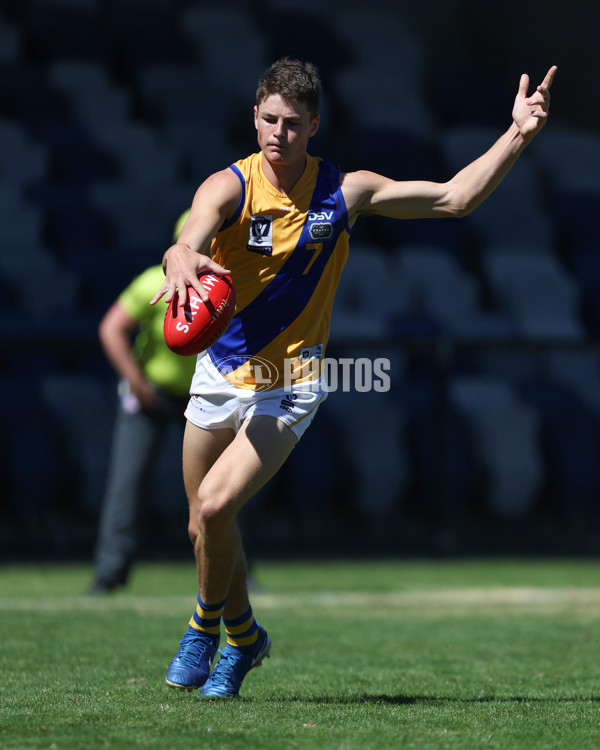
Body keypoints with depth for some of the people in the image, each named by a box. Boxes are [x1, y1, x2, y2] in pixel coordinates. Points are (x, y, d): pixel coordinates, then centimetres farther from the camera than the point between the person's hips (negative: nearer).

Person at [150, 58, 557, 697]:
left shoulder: (344, 192, -8)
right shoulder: (230, 187, -14)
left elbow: (455, 197, -2)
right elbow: (188, 242, -35)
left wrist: (518, 136, -12)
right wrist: (182, 259, -60)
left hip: (290, 385, -2)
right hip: (220, 374, 2)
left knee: (216, 505, -21)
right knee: (205, 527, 12)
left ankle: (207, 625, 6)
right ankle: (244, 636, 41)